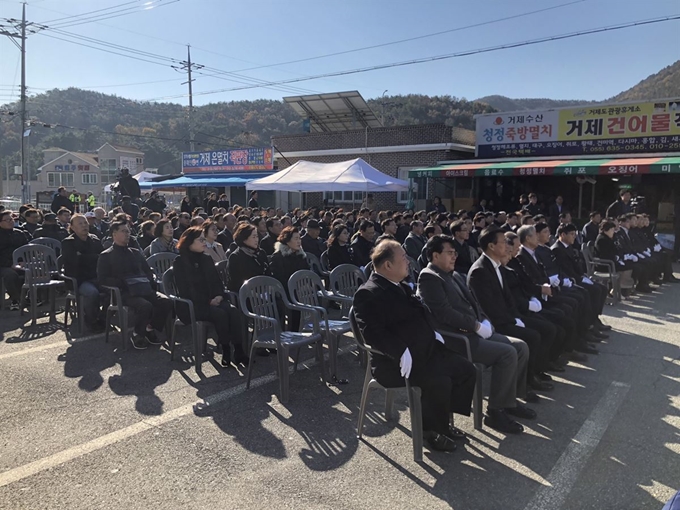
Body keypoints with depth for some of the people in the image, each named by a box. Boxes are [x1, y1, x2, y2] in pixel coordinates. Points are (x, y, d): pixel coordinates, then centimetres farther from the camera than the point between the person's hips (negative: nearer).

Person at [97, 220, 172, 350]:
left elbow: (148, 270, 28)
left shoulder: (136, 252, 24)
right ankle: (138, 335, -11)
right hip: (124, 292, -5)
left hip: (144, 289, 5)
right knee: (145, 305, -35)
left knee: (166, 302, -22)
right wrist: (123, 284, -15)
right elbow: (102, 279, -3)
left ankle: (150, 329, -1)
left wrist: (151, 281, 5)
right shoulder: (106, 256, 8)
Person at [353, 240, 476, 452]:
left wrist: (433, 332, 9)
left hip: (424, 349, 10)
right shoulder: (368, 293, -14)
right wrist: (401, 351, -33)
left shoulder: (401, 287, 16)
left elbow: (420, 313, 27)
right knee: (439, 381, -27)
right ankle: (431, 429, -1)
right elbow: (372, 332, -25)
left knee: (466, 369, 2)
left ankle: (442, 418, 17)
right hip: (394, 361, -10)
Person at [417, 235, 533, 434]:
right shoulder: (429, 277, -12)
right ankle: (495, 411, -8)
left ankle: (510, 399, 17)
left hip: (473, 331, 10)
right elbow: (445, 313, -21)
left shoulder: (454, 275, 18)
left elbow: (472, 302, 20)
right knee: (507, 353, -21)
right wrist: (476, 326, -16)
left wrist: (484, 321, 0)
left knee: (521, 347, 3)